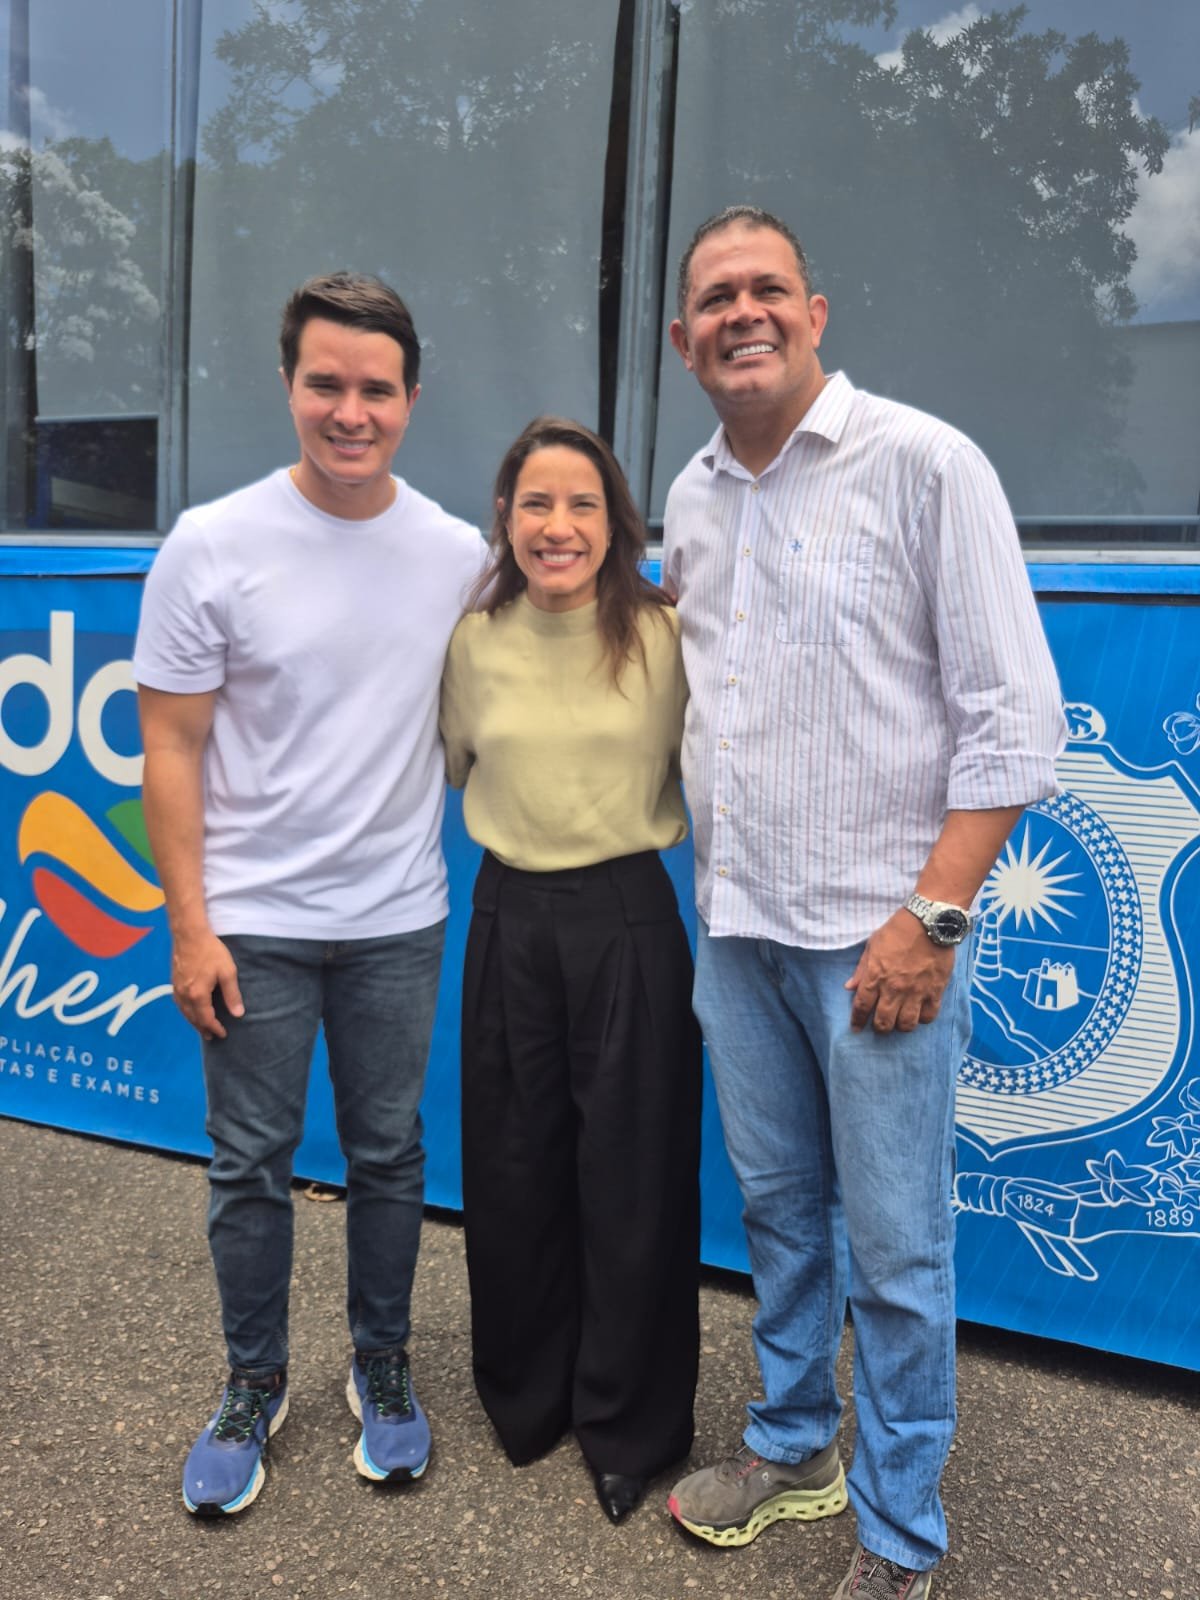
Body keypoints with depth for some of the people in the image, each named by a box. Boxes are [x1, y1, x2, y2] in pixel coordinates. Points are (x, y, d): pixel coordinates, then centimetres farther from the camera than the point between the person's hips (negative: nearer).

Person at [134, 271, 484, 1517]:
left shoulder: (457, 554, -1)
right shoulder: (212, 546, -8)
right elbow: (172, 747, -6)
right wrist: (189, 925, -8)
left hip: (398, 918, 2)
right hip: (254, 922, -1)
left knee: (388, 1154, 15)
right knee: (251, 1164, 12)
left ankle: (381, 1366, 37)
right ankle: (254, 1384, 35)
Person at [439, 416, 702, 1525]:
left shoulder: (665, 636, -9)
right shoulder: (474, 641, 1)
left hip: (628, 922, -3)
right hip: (512, 919, 3)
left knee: (630, 1173, 7)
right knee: (512, 1168, 15)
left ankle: (628, 1426, 32)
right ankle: (525, 1394, 41)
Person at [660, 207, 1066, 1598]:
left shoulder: (923, 464, -7)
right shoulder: (689, 502, 11)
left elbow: (1011, 715, -10)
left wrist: (931, 916, -15)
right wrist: (713, 898, 14)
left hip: (879, 931, -5)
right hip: (738, 925, 6)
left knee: (894, 1247, 5)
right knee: (777, 1207, 18)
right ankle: (793, 1447, 39)